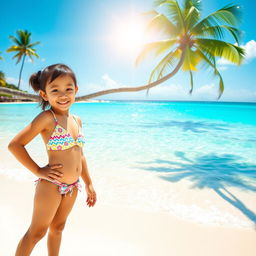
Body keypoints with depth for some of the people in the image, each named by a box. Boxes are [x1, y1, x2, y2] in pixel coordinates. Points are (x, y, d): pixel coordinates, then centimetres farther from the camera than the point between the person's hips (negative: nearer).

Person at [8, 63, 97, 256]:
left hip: (72, 186, 6)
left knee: (58, 227, 23)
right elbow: (15, 145, -17)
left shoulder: (77, 120, 4)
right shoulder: (46, 118, -17)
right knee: (37, 232, 10)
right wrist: (38, 171, -15)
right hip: (51, 185, -6)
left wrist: (89, 184, 13)